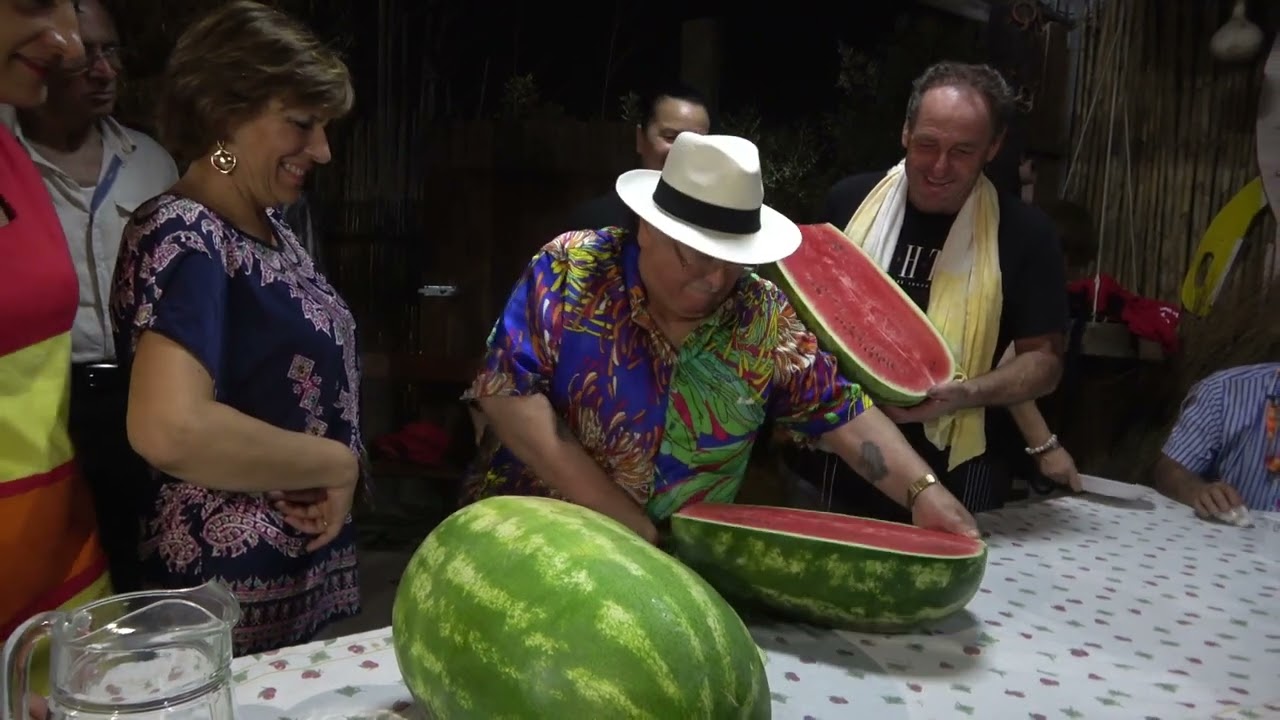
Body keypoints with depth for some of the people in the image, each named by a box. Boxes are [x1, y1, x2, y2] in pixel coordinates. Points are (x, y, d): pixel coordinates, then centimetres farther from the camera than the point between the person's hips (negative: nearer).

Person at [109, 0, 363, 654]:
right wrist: (337, 464, -20)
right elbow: (170, 429, -34)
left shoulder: (268, 226, 7)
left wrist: (336, 477, -2)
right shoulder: (182, 236, -19)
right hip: (230, 596, -8)